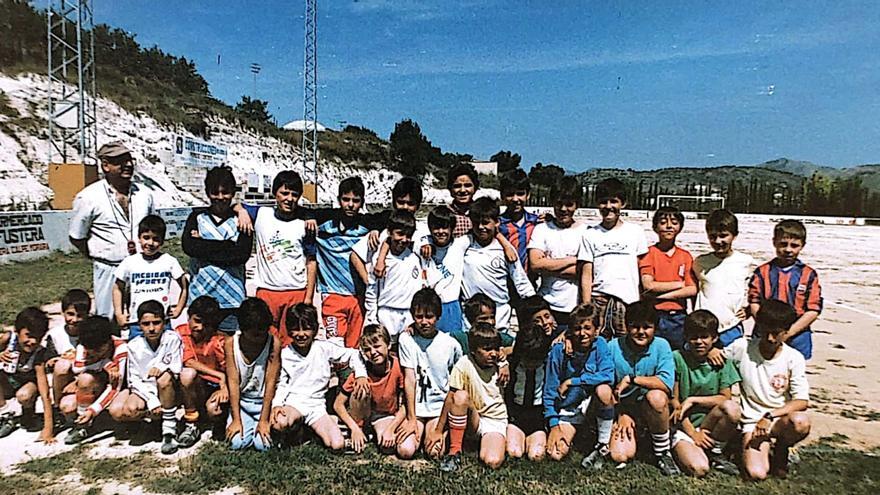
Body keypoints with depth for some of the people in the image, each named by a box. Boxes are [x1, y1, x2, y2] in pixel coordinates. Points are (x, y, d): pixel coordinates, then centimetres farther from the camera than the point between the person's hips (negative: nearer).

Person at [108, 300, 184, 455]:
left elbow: (177, 368, -13)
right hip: (144, 390, 3)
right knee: (116, 411, -23)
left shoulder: (172, 338, -14)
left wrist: (161, 366, -36)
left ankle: (169, 427, -22)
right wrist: (151, 400, -19)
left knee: (164, 378, -38)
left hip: (169, 390, -3)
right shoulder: (134, 345, -6)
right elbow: (134, 379, -6)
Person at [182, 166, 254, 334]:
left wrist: (204, 245, -8)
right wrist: (227, 247, -10)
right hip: (200, 295, 1)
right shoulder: (197, 217, 10)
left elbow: (242, 254, -10)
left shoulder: (241, 220, 4)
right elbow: (188, 246, -7)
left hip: (230, 298, -1)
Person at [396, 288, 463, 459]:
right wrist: (411, 419, -10)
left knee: (434, 452, -18)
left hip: (440, 407, -1)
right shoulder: (406, 339, -5)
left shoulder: (451, 345, -7)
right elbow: (409, 379, -8)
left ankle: (442, 430, 14)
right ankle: (420, 429, 15)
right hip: (415, 406, 1)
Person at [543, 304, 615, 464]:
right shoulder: (558, 351, -14)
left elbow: (608, 376, -26)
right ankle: (569, 435, 19)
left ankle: (603, 446, -13)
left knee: (604, 389, -33)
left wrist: (571, 381, -23)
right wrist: (554, 425, -14)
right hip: (566, 407, -1)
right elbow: (550, 391, -9)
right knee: (556, 454, -17)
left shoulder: (600, 345, -11)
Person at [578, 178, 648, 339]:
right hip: (598, 300, 0)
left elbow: (642, 271, 9)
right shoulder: (590, 235, 9)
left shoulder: (635, 232, 10)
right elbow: (586, 275, 6)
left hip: (628, 301, 0)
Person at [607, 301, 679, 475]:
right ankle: (629, 434, 17)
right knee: (620, 456, -21)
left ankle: (662, 453, -11)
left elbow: (667, 383, -27)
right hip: (622, 407, 0)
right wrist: (620, 414, -13)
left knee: (656, 396, -36)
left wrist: (631, 379, -25)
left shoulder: (661, 346, -13)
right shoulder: (613, 347, -11)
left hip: (650, 408, 0)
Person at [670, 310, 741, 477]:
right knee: (699, 469, -31)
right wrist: (693, 433, -9)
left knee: (732, 408, -27)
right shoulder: (677, 358, -7)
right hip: (683, 426, -4)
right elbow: (674, 402, -5)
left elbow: (725, 397, -2)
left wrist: (692, 400, -13)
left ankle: (715, 453, -4)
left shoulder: (721, 361, 2)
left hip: (709, 423, 4)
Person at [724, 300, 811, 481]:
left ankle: (780, 449, 0)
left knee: (801, 422, -36)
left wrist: (769, 416, -24)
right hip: (752, 421, -1)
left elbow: (802, 401, -12)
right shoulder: (743, 347, -5)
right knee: (756, 474, -25)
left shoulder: (794, 358, -6)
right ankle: (765, 446, 13)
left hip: (781, 418, 1)